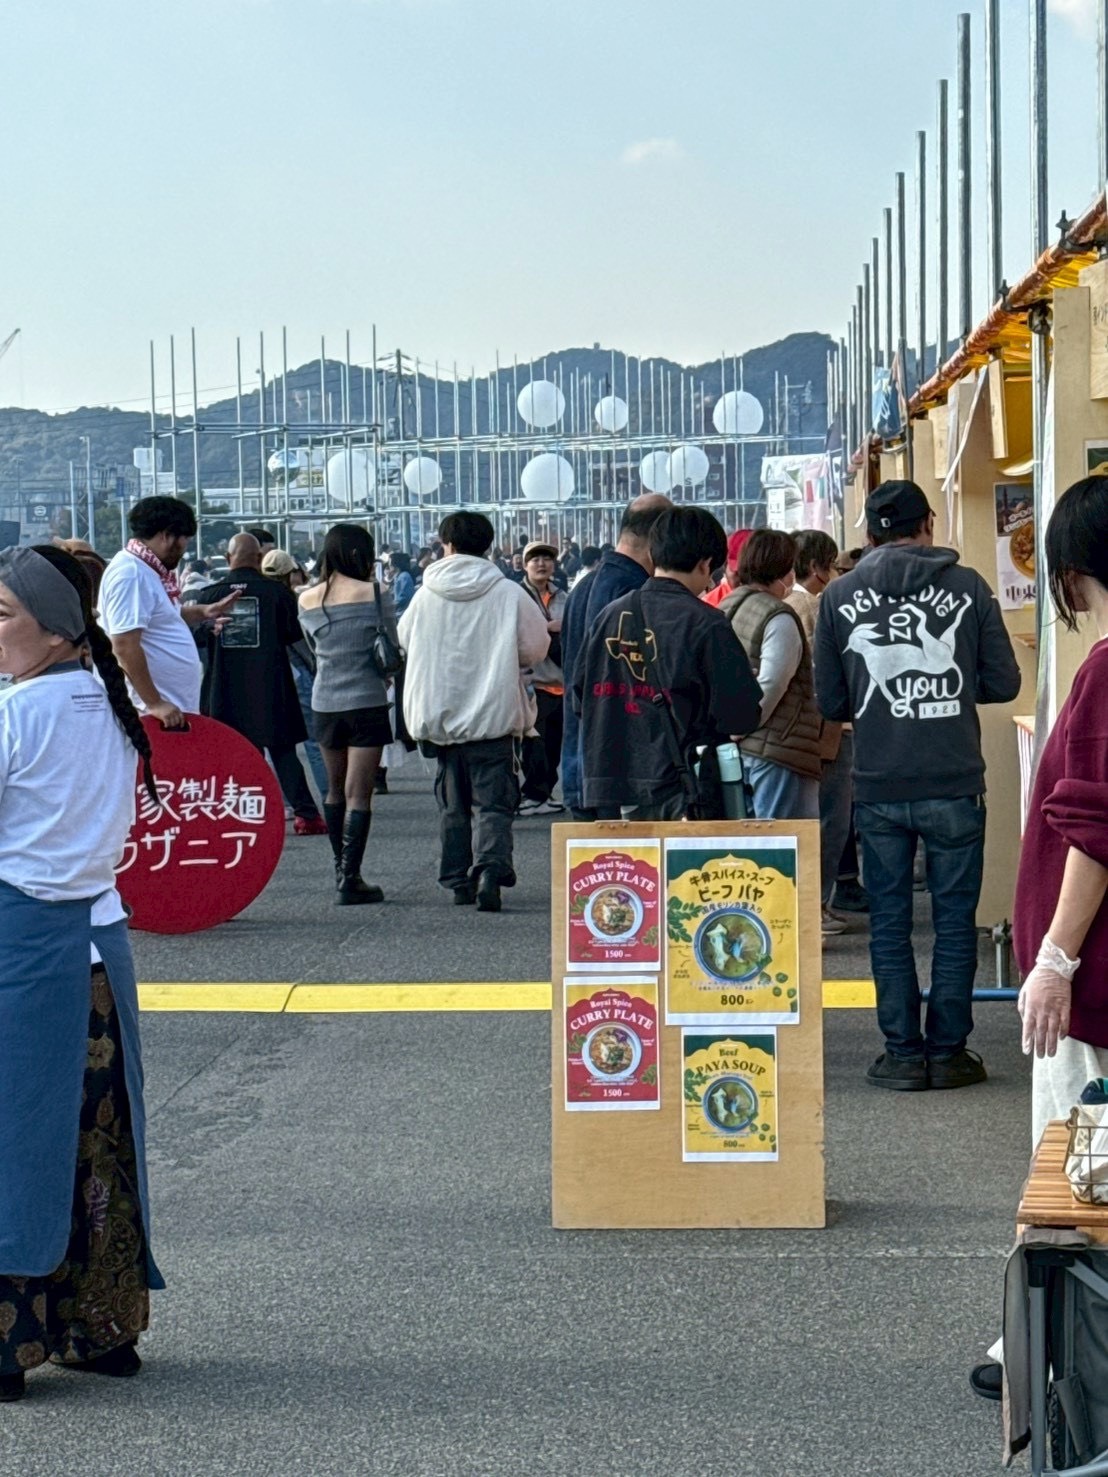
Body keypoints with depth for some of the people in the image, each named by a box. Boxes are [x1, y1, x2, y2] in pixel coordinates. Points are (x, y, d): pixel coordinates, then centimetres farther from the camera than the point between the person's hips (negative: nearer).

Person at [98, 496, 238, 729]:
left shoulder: (148, 571, 14)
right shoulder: (130, 574, -18)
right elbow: (125, 647, -25)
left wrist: (204, 612, 24)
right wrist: (154, 704, -24)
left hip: (173, 709, 11)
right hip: (153, 715, -11)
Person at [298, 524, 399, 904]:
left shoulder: (307, 600, 3)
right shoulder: (374, 594, -9)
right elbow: (393, 646, 0)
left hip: (325, 702, 4)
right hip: (367, 701, -4)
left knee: (335, 789, 18)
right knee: (358, 793, -3)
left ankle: (342, 868, 26)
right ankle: (350, 878, -7)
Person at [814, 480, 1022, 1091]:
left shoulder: (839, 597, 0)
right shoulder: (967, 587, -3)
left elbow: (830, 702, 4)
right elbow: (1003, 683, 1)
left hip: (878, 788, 1)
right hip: (954, 784, -1)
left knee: (889, 924, 9)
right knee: (955, 921, 8)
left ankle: (904, 1052, 10)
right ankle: (949, 1051, 11)